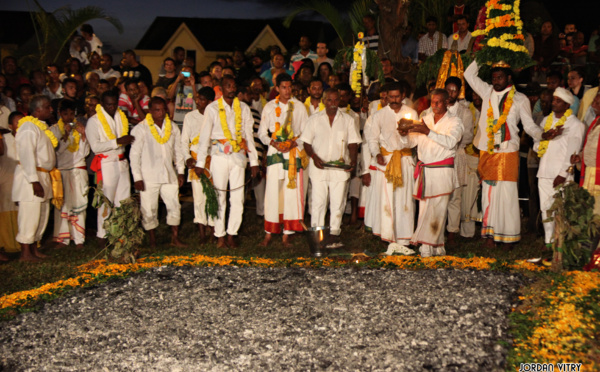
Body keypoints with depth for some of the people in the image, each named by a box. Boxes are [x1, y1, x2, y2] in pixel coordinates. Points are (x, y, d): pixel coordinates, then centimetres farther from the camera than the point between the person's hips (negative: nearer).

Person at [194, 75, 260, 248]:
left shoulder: (243, 108, 11)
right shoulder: (212, 108, 3)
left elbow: (249, 135, 12)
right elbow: (205, 136, 2)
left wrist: (254, 161, 8)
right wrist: (200, 162, -2)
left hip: (238, 156, 2)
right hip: (219, 155, -2)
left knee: (238, 198, 0)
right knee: (219, 197, -1)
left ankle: (231, 234, 10)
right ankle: (220, 236, 7)